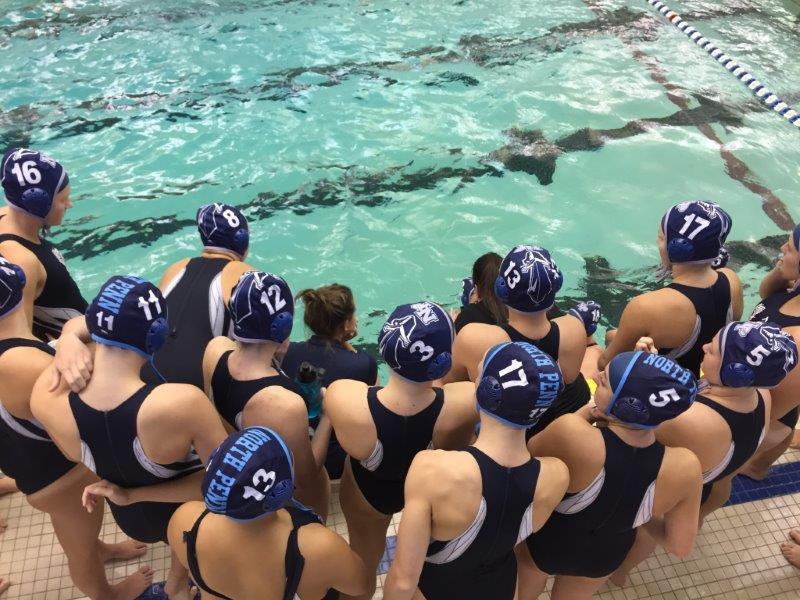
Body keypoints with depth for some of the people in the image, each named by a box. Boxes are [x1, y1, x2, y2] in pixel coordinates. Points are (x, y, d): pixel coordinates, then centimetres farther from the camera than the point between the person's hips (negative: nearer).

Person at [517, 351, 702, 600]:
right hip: (605, 556, 3)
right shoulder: (685, 466, -31)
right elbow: (680, 545, -15)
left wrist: (584, 413, -14)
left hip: (544, 542, -3)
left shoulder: (571, 431, -42)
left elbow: (527, 452, -18)